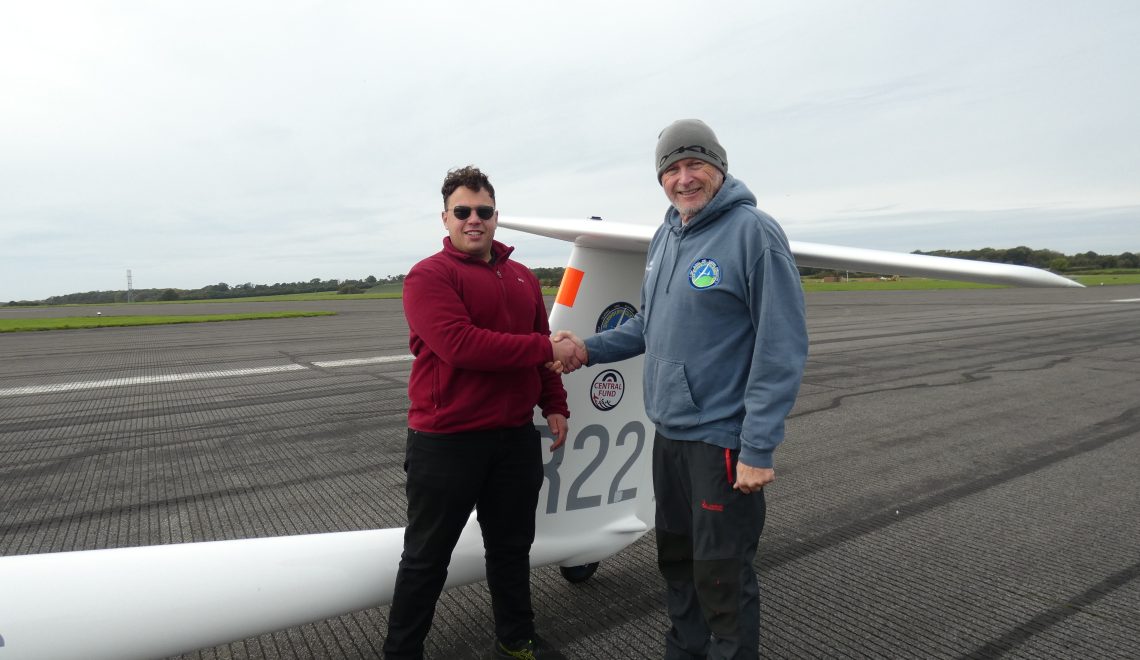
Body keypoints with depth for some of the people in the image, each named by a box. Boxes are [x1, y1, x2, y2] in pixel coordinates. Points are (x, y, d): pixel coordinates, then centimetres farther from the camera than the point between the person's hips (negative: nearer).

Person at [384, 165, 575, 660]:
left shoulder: (523, 278, 11)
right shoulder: (428, 276, -10)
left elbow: (543, 347, 16)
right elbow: (460, 345, -24)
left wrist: (555, 405, 9)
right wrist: (544, 348, -20)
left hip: (517, 438, 6)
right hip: (445, 442, -5)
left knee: (512, 548, 19)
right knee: (427, 558, 10)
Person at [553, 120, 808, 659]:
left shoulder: (753, 232, -14)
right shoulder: (664, 238, 10)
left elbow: (782, 347, -17)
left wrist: (758, 448, -20)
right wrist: (591, 348, 5)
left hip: (723, 437, -7)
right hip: (668, 433, 8)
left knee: (722, 577, 5)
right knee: (676, 560, 21)